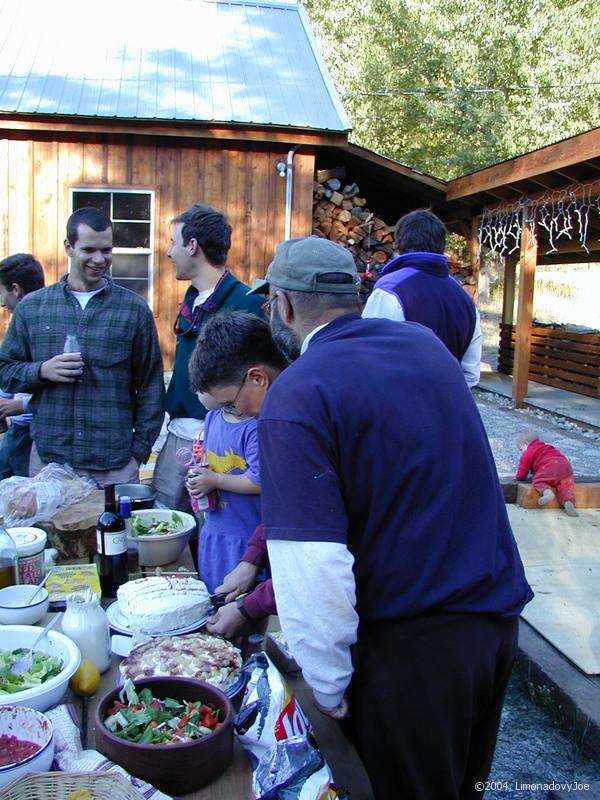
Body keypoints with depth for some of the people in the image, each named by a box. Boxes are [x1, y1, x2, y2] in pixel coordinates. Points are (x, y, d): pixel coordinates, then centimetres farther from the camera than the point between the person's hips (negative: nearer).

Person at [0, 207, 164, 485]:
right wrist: (42, 371, -9)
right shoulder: (31, 307, 6)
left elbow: (151, 387, 4)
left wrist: (139, 450, -1)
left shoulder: (134, 309, 1)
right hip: (47, 459, 1)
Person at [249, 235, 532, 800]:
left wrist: (329, 688, -10)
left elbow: (313, 565, -26)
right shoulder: (426, 342, 4)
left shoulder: (297, 397, -19)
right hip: (497, 616, 7)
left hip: (411, 642, -6)